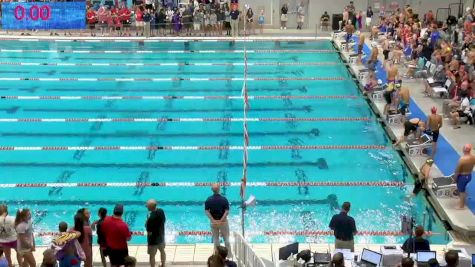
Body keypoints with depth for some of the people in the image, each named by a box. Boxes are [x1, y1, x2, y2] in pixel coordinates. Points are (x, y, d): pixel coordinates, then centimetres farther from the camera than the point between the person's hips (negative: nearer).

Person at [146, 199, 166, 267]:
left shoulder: (151, 218, -33)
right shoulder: (161, 211, -11)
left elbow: (150, 232, -26)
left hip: (154, 239, -8)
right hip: (161, 236, 8)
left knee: (152, 255, 8)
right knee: (162, 251, 27)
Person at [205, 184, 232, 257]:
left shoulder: (208, 200, -8)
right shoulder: (224, 199, -13)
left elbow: (207, 211, -11)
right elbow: (227, 211, -18)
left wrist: (213, 220, -13)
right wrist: (221, 220, -17)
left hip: (213, 222, 2)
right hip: (223, 221, -1)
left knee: (215, 239, 14)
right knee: (226, 238, 12)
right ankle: (229, 254, 20)